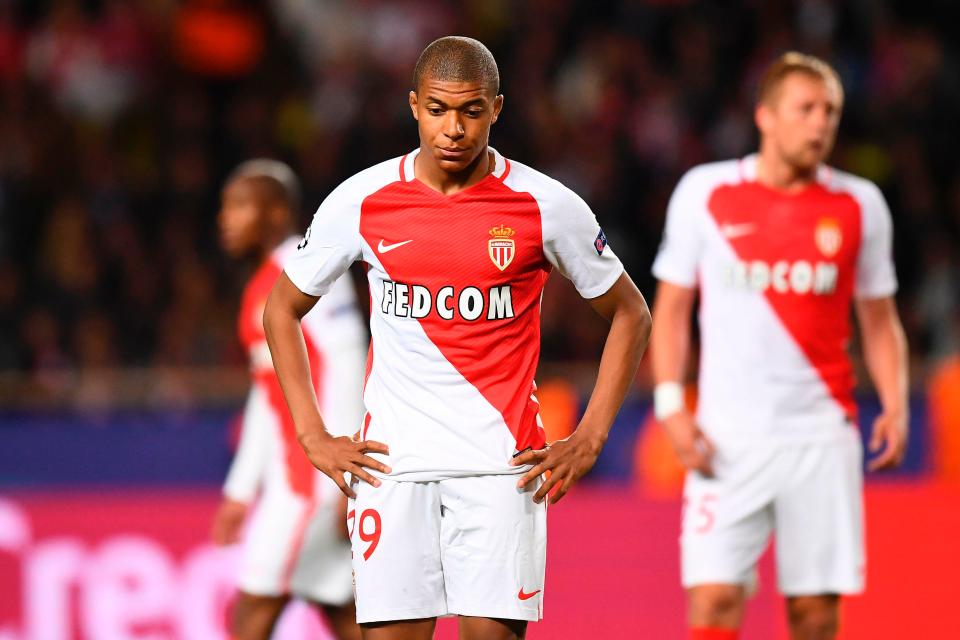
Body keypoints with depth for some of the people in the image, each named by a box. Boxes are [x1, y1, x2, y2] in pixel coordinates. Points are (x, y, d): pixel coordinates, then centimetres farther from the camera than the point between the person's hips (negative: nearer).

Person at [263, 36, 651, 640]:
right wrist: (314, 435, 6)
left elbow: (630, 313, 11)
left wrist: (589, 439, 3)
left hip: (501, 465, -1)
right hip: (389, 461, 1)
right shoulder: (362, 201, 2)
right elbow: (282, 310, 15)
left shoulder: (546, 205, -2)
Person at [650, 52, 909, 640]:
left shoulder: (860, 205, 5)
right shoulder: (704, 192, 2)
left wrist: (895, 405, -3)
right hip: (728, 438, -1)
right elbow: (672, 307, 8)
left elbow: (880, 321, 13)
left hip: (822, 437, 1)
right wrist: (671, 404, -4)